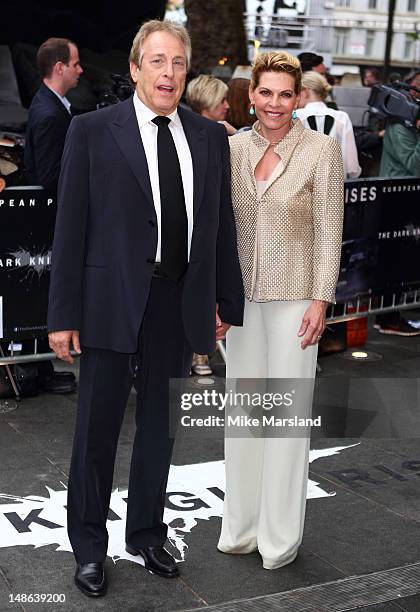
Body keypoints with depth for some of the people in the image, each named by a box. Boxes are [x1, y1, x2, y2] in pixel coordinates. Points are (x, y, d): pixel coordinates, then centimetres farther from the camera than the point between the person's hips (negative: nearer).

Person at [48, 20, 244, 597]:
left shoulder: (210, 136, 6)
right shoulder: (93, 130, -4)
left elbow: (222, 224, 8)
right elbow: (70, 226, -6)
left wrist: (227, 302, 6)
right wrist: (64, 315, -9)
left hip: (180, 303, 3)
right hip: (111, 300, -3)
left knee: (160, 425, 16)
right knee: (97, 428, 8)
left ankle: (147, 533, 35)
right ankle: (89, 546, 27)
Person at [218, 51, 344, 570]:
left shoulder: (322, 149, -7)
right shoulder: (233, 147, 4)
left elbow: (329, 230, -7)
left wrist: (321, 300, -11)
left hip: (294, 296, -4)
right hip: (243, 295, 4)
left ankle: (280, 537, 17)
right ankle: (240, 527, 26)